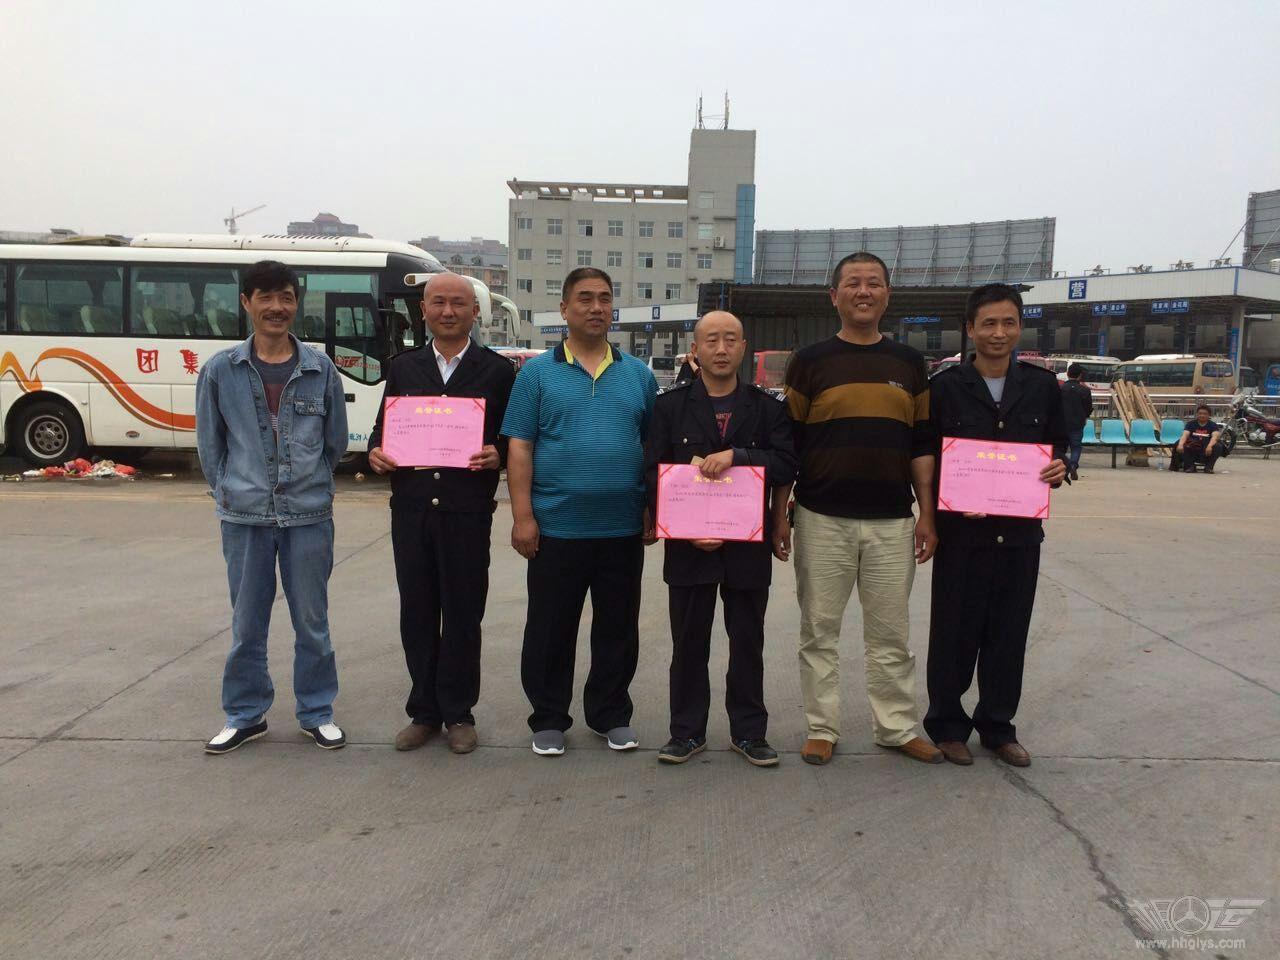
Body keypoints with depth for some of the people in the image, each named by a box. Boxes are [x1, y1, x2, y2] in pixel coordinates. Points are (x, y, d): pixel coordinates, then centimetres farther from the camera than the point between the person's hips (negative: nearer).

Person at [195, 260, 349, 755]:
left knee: (312, 621, 9)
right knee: (247, 623, 11)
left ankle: (316, 712, 23)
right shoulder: (220, 370, 0)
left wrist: (308, 484, 11)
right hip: (244, 516, 0)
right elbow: (209, 443, 7)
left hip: (309, 515, 0)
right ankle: (245, 714, 27)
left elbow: (336, 440, 8)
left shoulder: (321, 368, 0)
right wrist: (229, 492, 6)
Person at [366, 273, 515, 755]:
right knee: (416, 613, 9)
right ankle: (424, 711, 24)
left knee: (463, 615, 5)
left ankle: (458, 713, 20)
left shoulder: (497, 370, 4)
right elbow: (382, 426, 16)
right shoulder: (403, 367, 13)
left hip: (467, 511, -3)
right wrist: (376, 451, -5)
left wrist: (497, 454, -16)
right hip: (411, 509, 3)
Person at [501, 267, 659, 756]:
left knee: (618, 628, 12)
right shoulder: (537, 373, 1)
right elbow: (519, 448, -2)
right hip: (556, 527, -2)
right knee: (550, 629, 8)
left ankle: (611, 715, 28)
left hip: (623, 528, 2)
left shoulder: (638, 375, 9)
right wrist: (523, 517, -9)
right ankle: (549, 719, 24)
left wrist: (654, 512, 7)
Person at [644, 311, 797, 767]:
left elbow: (786, 465, -6)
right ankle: (687, 732, 22)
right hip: (688, 546, 0)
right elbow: (653, 473, 0)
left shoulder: (767, 407, 6)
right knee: (688, 643, 9)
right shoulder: (670, 406, 5)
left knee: (748, 643, 10)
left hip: (748, 546, 1)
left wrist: (735, 455, -20)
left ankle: (748, 731, 23)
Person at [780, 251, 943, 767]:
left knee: (890, 635, 9)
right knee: (819, 631, 6)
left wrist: (926, 515, 5)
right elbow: (787, 443, 3)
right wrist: (779, 513, -1)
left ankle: (898, 727, 23)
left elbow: (922, 445, 11)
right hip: (822, 520, -1)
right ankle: (822, 728, 19)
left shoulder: (909, 362, 10)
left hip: (892, 522, 2)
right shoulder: (811, 361, 3)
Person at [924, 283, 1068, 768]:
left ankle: (998, 727, 28)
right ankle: (947, 724, 23)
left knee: (1009, 632, 12)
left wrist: (1059, 466, -9)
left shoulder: (1042, 385, 5)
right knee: (955, 631, 6)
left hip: (1021, 530, 3)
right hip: (962, 530, -3)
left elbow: (1057, 445, 14)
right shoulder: (945, 386, -4)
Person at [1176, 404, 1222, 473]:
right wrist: (1180, 444, -36)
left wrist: (1209, 446, -41)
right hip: (1192, 452, 1)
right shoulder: (1191, 424, 4)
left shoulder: (1213, 425, 1)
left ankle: (1208, 467, -12)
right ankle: (1190, 466, -13)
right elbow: (1185, 435, -13)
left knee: (1218, 448, -30)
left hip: (1206, 453, 0)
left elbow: (1215, 436, -19)